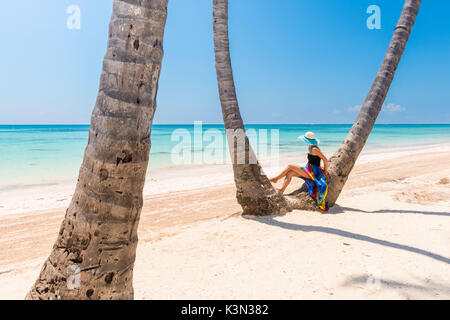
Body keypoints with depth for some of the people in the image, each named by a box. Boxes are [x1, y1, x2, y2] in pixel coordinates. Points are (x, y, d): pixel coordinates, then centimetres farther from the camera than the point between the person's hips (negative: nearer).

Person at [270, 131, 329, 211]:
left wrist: (325, 172, -10)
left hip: (313, 172, -9)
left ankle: (276, 179, 4)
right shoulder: (310, 148, 12)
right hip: (309, 171, 9)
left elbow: (325, 159, -19)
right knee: (289, 173, -2)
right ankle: (282, 190, -6)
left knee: (290, 166, -9)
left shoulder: (314, 149, -18)